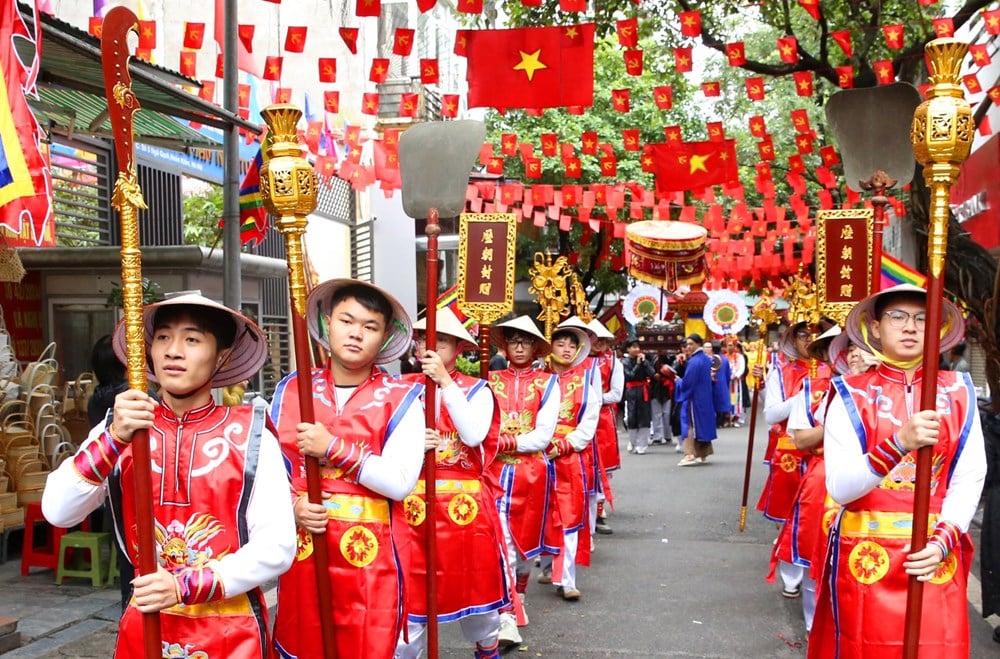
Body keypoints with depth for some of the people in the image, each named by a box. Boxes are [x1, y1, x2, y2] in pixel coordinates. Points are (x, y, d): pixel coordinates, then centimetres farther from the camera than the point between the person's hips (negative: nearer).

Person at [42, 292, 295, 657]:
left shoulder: (250, 435, -10)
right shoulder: (117, 430, 0)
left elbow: (277, 547, -13)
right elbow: (57, 512, -12)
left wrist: (185, 587, -20)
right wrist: (114, 437, -24)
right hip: (143, 625, 3)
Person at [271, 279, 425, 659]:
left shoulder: (400, 399, -3)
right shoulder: (291, 390, 7)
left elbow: (401, 482, -14)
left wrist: (334, 449, -17)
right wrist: (290, 505, -10)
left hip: (368, 556, -3)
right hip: (301, 551, 3)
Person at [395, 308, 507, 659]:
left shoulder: (477, 390, -1)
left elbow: (474, 435, -19)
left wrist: (445, 382, -19)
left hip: (464, 507, -1)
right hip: (414, 507, 1)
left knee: (472, 586, 12)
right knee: (411, 592, 2)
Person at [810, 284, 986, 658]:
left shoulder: (957, 393, 3)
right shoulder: (852, 396, -5)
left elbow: (970, 477, 0)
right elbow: (839, 488, -15)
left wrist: (943, 541, -15)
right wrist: (900, 443, -29)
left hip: (936, 555, 2)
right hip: (867, 555, -2)